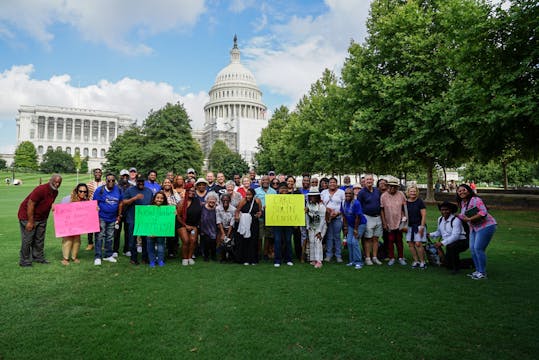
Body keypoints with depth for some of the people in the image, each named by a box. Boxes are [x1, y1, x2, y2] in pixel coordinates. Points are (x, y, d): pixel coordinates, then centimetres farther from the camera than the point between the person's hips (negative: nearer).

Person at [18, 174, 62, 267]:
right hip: (28, 216, -8)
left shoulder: (55, 192, -1)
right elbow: (30, 204, -25)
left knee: (39, 239, 13)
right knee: (27, 239, -2)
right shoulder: (41, 189, -26)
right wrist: (30, 222, -22)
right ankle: (24, 261, 8)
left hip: (41, 218, 8)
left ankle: (38, 257, 23)